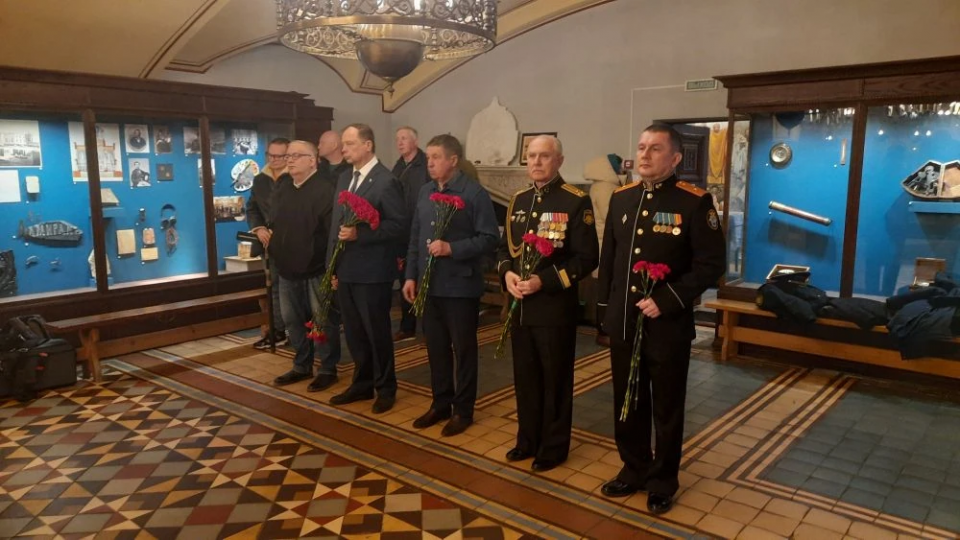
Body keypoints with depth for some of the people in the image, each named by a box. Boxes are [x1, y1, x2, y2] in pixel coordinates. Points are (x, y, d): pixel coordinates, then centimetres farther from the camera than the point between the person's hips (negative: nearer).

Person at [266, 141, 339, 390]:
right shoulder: (282, 188, 11)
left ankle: (328, 369, 18)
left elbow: (333, 233, -17)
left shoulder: (324, 191, -13)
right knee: (292, 320, 16)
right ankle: (302, 366, 31)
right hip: (287, 269, 8)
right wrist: (268, 232, 7)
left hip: (316, 270, -7)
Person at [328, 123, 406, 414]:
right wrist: (334, 266, 12)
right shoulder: (344, 179, 13)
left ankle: (385, 388, 21)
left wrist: (359, 234, -24)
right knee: (354, 332, 15)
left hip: (372, 272, -7)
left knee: (377, 332, 5)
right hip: (346, 270, 7)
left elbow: (398, 225, -16)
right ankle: (363, 384, 30)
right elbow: (337, 223, 15)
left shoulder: (386, 181, -12)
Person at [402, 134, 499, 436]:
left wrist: (452, 249, -22)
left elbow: (490, 239, -13)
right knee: (436, 348, 15)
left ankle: (463, 410, 19)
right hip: (429, 286, 6)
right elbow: (415, 238, 14)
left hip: (461, 287, -6)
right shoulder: (424, 193, 10)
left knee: (463, 350, 6)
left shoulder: (475, 193, -10)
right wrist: (411, 275, 9)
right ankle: (441, 404, 29)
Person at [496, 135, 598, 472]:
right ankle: (528, 439, 31)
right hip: (519, 306, 6)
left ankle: (554, 447, 22)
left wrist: (545, 281, -22)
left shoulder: (576, 202, -9)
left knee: (555, 380, 7)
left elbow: (586, 258, -13)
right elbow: (504, 247, 16)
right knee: (525, 376, 15)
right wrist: (507, 273, -6)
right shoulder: (518, 201, 11)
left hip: (556, 307, -6)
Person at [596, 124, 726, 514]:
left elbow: (712, 264, -12)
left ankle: (662, 482, 28)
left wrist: (667, 301, -19)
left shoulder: (695, 202, -9)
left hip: (668, 327, -5)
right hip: (622, 324, 5)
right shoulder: (621, 198, 7)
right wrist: (604, 306, 10)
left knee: (666, 408, 10)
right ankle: (633, 470, 35)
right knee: (627, 402, 16)